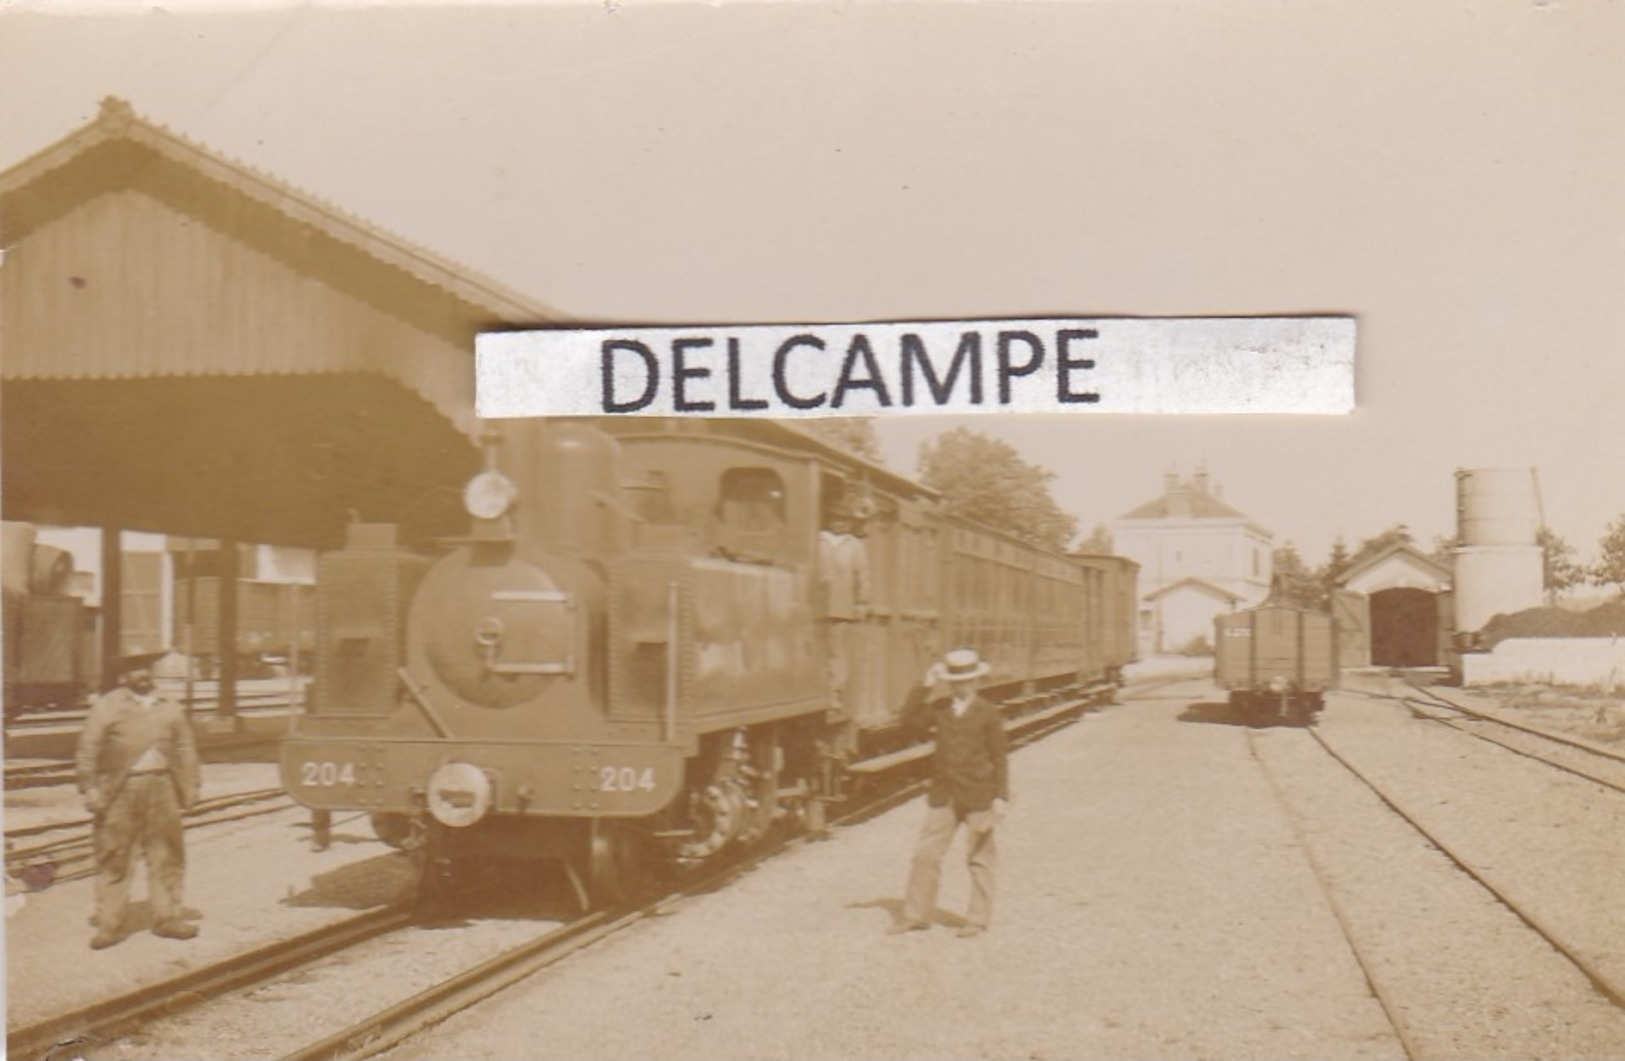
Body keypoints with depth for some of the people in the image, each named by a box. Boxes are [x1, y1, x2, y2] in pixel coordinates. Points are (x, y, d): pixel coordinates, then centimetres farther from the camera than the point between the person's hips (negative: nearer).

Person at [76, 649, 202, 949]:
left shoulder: (170, 708, 13)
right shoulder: (106, 707, 2)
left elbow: (186, 747, 14)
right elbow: (89, 749, -2)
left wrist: (189, 786, 8)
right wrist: (90, 788, -8)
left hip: (162, 787, 3)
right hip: (121, 790, -3)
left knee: (166, 855, 8)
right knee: (114, 858, 0)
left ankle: (168, 918, 18)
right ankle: (109, 924, 6)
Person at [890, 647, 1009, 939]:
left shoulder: (987, 715, -4)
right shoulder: (938, 708, 5)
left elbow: (1000, 757, -3)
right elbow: (910, 721, -8)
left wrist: (1001, 796, -9)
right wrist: (924, 687, -12)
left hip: (978, 797, -3)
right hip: (943, 795, 3)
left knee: (979, 858, 6)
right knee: (926, 854, 3)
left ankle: (978, 919, 16)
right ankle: (916, 915, 12)